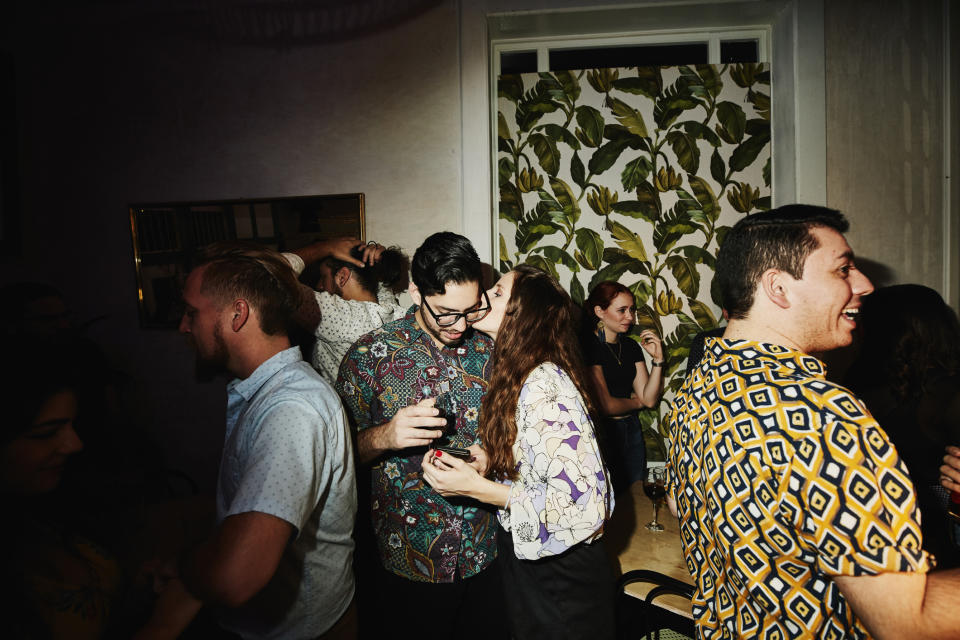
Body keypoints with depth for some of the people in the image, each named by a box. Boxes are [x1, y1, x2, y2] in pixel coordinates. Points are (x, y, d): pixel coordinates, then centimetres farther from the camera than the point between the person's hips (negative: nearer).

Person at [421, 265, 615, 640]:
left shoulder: (545, 386, -27)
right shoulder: (510, 375, 1)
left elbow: (583, 504, -31)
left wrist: (477, 488, -27)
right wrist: (472, 465, -5)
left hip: (560, 576, -8)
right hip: (525, 558, 8)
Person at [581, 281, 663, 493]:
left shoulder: (631, 346, 8)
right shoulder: (588, 346, -15)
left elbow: (650, 399, 4)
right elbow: (606, 406, -16)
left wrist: (657, 359, -7)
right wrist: (636, 402, 2)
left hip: (631, 431, 7)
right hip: (601, 433, -7)